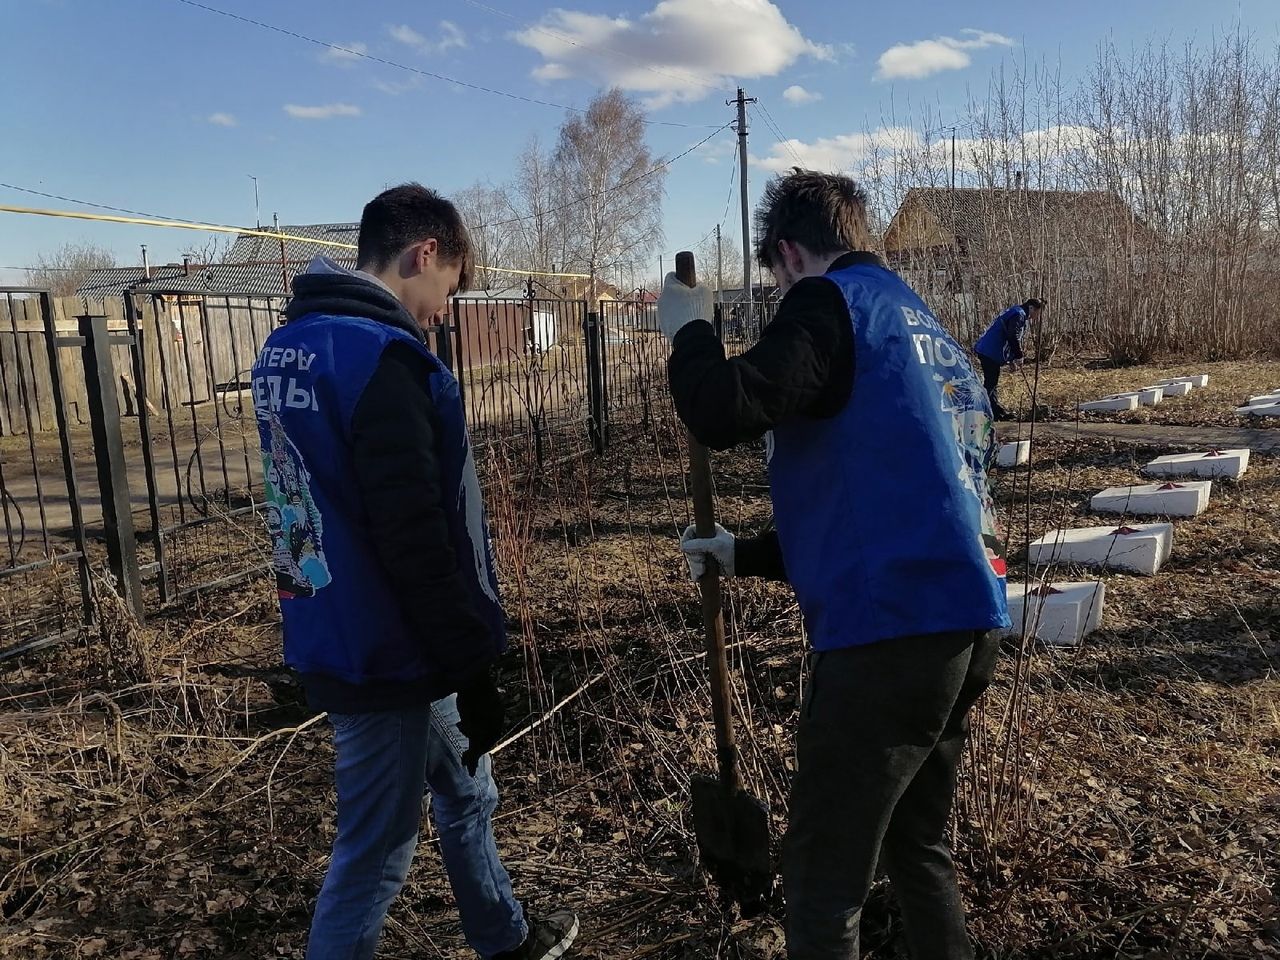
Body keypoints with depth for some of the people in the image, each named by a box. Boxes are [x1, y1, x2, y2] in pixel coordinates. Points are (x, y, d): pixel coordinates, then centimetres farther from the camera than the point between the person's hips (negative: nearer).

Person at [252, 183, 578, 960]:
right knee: (376, 851, 8)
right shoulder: (381, 354, -21)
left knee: (467, 794, 25)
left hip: (336, 638, 10)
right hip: (387, 656, -10)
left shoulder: (288, 346, 8)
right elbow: (417, 540, -25)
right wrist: (473, 670, -16)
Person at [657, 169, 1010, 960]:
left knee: (825, 880, 4)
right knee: (920, 847, 24)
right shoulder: (928, 328, 23)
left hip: (891, 629, -9)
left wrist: (689, 331, 1)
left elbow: (723, 414, -20)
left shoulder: (831, 302, -4)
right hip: (967, 624, 10)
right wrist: (751, 556, 29)